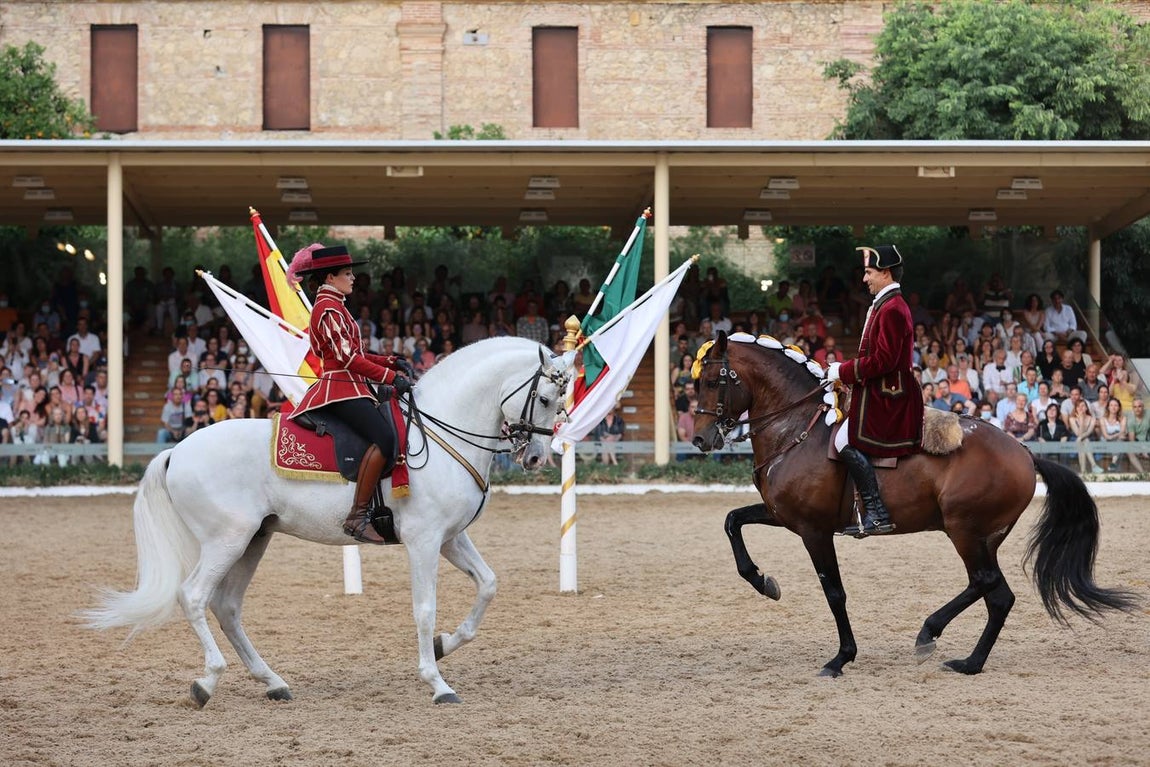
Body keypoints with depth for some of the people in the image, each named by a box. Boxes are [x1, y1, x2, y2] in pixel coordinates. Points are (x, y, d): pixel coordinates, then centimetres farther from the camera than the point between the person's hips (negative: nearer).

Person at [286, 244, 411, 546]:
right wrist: (390, 377, -17)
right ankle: (358, 515, -29)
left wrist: (391, 362, 12)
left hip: (349, 387, 11)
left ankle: (380, 504, 12)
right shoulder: (329, 308, -11)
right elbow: (347, 358, -18)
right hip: (341, 389, -11)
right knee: (385, 438, -29)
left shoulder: (332, 305, 22)